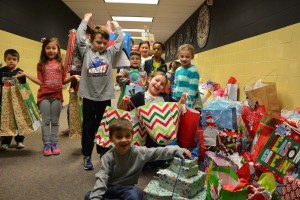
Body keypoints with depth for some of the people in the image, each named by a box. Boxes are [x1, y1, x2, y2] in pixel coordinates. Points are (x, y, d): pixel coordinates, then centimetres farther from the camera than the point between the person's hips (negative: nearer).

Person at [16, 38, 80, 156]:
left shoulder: (61, 63, 4)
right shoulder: (41, 64, 5)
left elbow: (64, 81, 4)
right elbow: (40, 82, 0)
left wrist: (73, 77, -12)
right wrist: (26, 75, -5)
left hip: (57, 96, 0)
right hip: (44, 96, 0)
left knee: (55, 121, 9)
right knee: (46, 121, 4)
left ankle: (54, 144, 18)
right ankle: (46, 145, 13)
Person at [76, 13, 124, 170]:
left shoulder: (110, 52, 7)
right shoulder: (86, 51, 4)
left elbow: (120, 40, 7)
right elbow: (79, 37, -2)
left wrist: (116, 26, 21)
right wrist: (85, 20, 11)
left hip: (105, 96, 1)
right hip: (89, 96, -1)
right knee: (88, 127, 9)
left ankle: (104, 155, 25)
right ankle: (87, 156, 22)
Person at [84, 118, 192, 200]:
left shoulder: (138, 152, -11)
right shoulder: (108, 157, -14)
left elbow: (158, 151, -12)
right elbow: (102, 178, -17)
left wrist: (178, 150, -21)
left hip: (127, 188, -1)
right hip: (110, 188, 2)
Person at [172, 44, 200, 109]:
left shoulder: (193, 71, -11)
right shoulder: (178, 70, 9)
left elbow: (192, 89, -16)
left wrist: (188, 104, -20)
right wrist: (174, 100, 13)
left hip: (187, 101, -7)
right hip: (177, 100, 7)